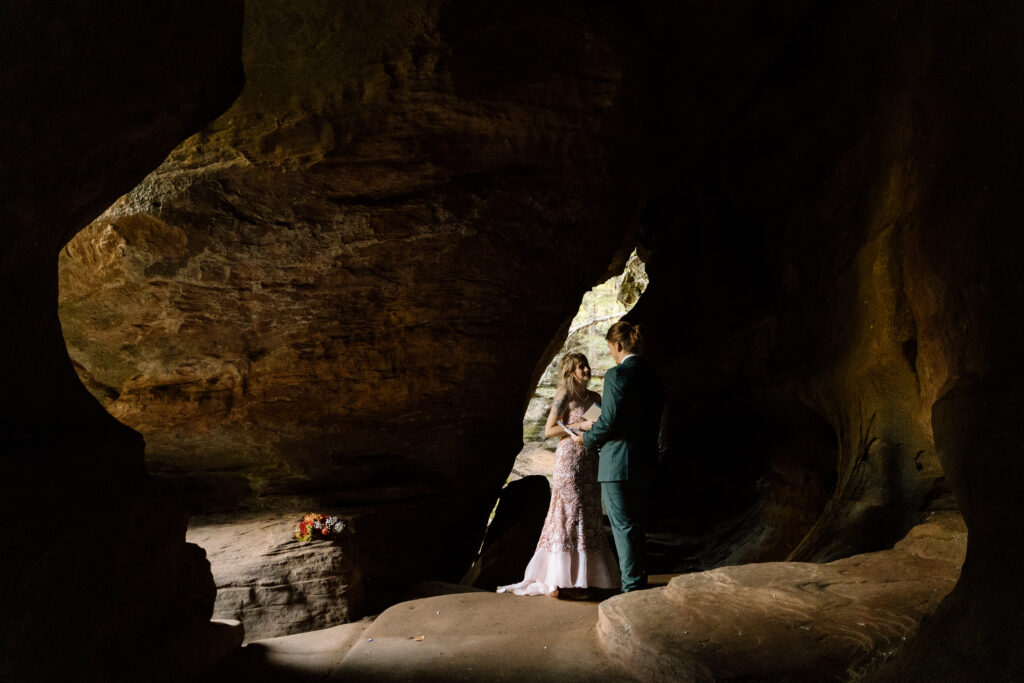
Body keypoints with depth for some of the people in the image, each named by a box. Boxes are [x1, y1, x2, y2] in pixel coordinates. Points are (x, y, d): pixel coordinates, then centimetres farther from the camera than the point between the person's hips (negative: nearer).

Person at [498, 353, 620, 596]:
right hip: (569, 458, -7)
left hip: (590, 459, 7)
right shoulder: (565, 395, -6)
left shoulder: (595, 397, 13)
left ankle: (585, 575, 16)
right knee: (569, 513, -6)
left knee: (589, 516, 8)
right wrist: (581, 426, -16)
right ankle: (562, 580, -1)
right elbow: (549, 430, -10)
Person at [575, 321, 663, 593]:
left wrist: (586, 439, -1)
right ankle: (640, 582, 27)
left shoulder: (617, 374, -14)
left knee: (624, 526, -2)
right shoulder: (652, 376, 11)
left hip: (619, 462, -9)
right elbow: (653, 420, 15)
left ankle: (632, 588, 1)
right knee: (635, 524, 18)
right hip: (645, 461, 9)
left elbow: (609, 420, -19)